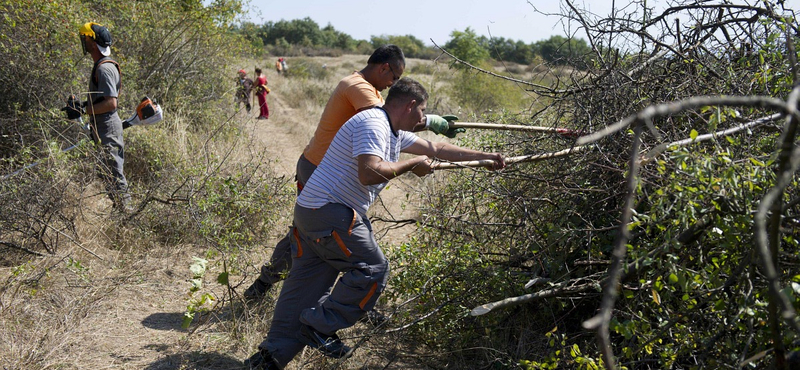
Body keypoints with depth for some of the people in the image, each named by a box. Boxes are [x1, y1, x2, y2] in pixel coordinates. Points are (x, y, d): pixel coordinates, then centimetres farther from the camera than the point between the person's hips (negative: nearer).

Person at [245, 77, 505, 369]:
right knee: (372, 269, -4)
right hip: (330, 212, -10)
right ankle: (321, 327, 4)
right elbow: (369, 173, -27)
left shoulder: (394, 133, 19)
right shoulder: (372, 123, -14)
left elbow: (435, 149, 27)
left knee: (305, 282, 10)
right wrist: (411, 164, -13)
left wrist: (484, 157, 30)